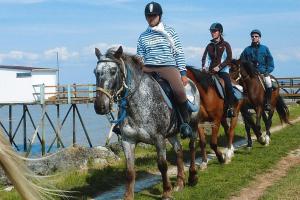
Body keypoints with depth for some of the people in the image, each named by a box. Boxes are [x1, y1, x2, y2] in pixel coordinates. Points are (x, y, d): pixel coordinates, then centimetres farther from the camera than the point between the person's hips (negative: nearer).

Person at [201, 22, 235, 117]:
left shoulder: (225, 45, 5)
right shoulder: (209, 46, 17)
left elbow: (229, 59, -2)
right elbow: (205, 58, 15)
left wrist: (219, 67, -13)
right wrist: (204, 66, -6)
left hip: (222, 70, -4)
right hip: (211, 71, 4)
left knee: (228, 86, -27)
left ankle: (230, 107, -17)